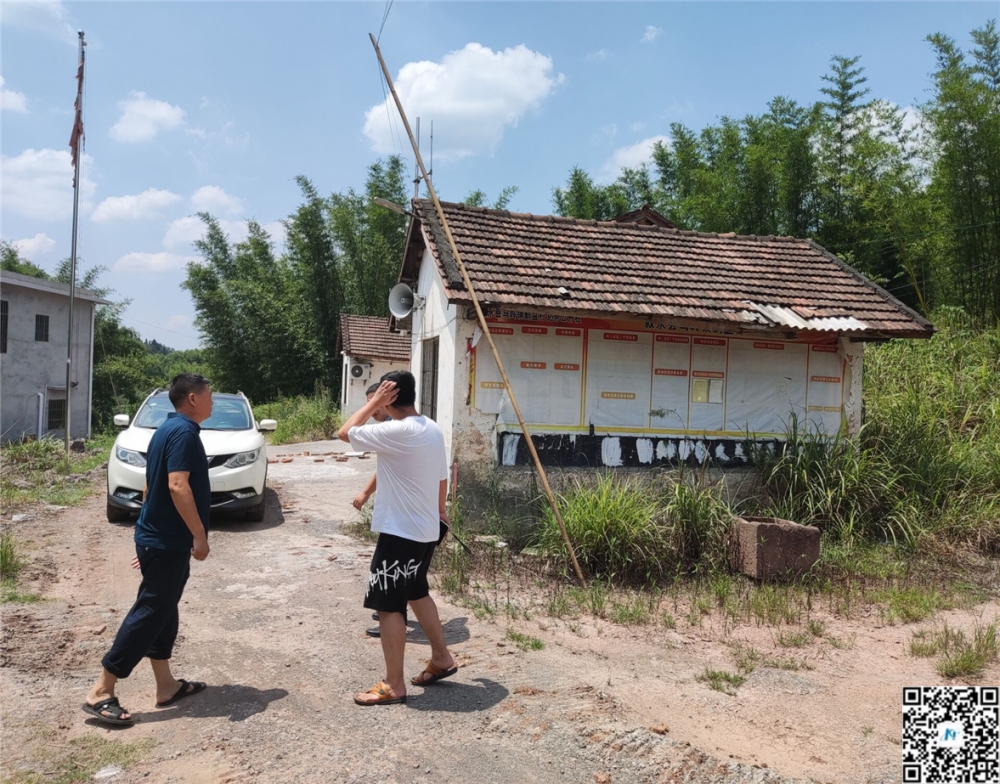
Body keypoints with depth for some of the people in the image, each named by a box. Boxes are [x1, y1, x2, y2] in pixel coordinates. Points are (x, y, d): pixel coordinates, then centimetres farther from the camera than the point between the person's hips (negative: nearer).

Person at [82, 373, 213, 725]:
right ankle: (101, 692, 4)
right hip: (168, 542, -10)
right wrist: (200, 535, -23)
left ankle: (166, 685, 25)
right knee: (149, 613, -3)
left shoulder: (168, 429, 14)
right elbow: (178, 486, -27)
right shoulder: (184, 432, -18)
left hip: (158, 537, 10)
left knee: (162, 611, 15)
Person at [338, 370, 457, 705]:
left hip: (399, 532, -9)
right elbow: (442, 478, 14)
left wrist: (373, 403, -6)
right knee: (416, 593, 24)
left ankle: (393, 686, 8)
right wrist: (439, 511, 28)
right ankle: (441, 658, 34)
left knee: (388, 605, 1)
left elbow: (345, 433, -11)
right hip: (426, 530, 9)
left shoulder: (395, 432, -21)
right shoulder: (433, 429, 5)